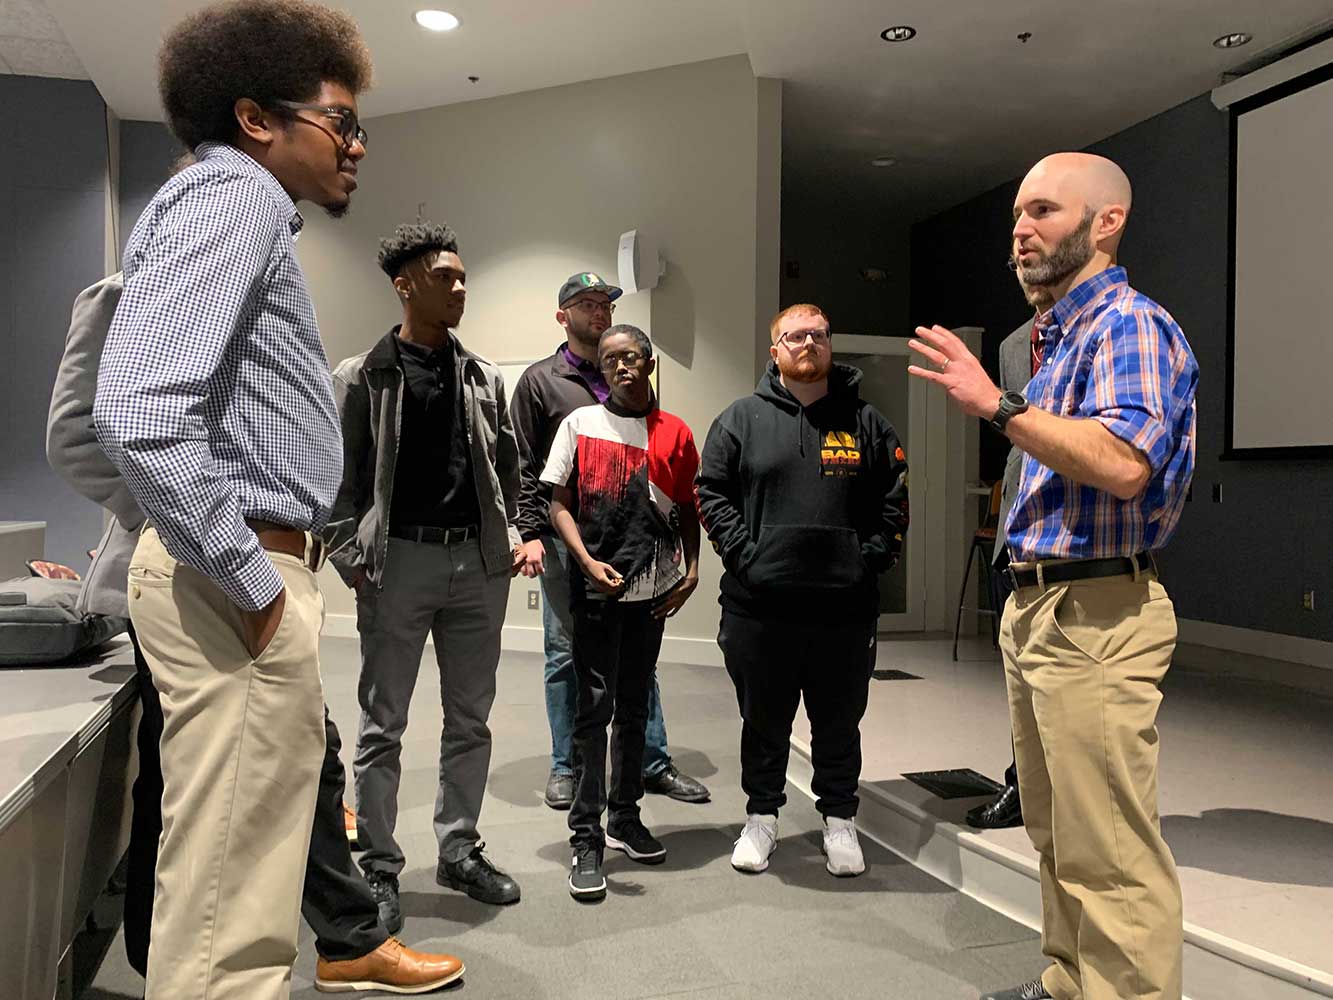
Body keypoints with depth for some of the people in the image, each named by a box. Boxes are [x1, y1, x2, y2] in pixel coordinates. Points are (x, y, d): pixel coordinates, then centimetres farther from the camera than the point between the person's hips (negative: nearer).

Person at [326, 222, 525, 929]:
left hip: (477, 562, 4)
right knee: (383, 724, 5)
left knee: (470, 719, 12)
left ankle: (460, 851, 28)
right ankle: (379, 866, 20)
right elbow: (340, 477, 0)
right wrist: (351, 557, -9)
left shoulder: (484, 378, 12)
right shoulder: (363, 377, 1)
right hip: (399, 559, -4)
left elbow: (508, 468, 16)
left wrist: (511, 535, 5)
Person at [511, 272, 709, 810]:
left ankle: (654, 761, 18)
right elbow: (525, 465, 0)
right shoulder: (540, 381, 5)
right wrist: (531, 532, -9)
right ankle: (566, 766, 17)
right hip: (564, 538, -3)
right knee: (565, 654, 5)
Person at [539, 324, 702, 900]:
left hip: (653, 588, 3)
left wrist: (691, 571, 2)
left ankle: (625, 819, 27)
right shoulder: (580, 424, 2)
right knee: (595, 706, -5)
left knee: (634, 706, 13)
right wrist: (588, 561, -15)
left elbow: (686, 510, 14)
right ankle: (586, 838, 2)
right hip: (596, 588, -3)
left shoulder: (674, 433, 8)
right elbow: (559, 504, -1)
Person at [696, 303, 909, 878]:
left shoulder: (865, 421, 9)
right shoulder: (742, 418, 6)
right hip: (760, 607, -1)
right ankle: (762, 816, 30)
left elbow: (896, 497, 11)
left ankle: (839, 820, 30)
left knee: (840, 722, 13)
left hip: (845, 608, 1)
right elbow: (712, 492, 3)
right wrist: (742, 553, -7)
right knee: (764, 721, 12)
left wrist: (874, 556, -1)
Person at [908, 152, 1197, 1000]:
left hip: (1096, 616, -10)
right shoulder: (1065, 334, 19)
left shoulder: (1131, 325, -11)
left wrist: (998, 405, -25)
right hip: (1038, 606, 10)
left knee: (1110, 856, -4)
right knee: (1058, 835, 19)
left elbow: (1122, 463, -28)